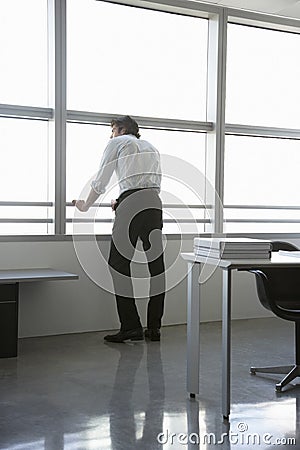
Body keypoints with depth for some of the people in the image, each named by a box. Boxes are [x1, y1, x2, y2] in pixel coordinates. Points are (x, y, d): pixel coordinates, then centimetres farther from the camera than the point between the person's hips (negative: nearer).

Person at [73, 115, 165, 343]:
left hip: (131, 204, -6)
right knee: (156, 264, 5)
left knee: (119, 264, -2)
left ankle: (131, 327, -6)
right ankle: (154, 328, 9)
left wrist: (86, 205, 27)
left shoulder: (117, 143, 12)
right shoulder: (151, 147, 28)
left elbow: (101, 181, 11)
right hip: (155, 203, 6)